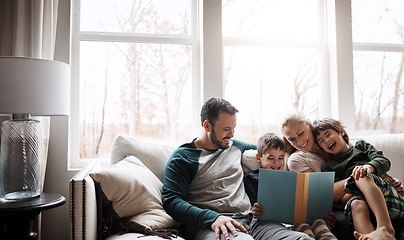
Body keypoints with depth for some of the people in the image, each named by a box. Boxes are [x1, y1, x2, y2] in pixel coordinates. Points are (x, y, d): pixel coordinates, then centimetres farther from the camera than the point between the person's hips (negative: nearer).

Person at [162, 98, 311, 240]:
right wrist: (213, 218, -21)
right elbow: (171, 201, -7)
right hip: (208, 225, -6)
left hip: (248, 220, 6)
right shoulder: (182, 157, 3)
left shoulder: (234, 146, 22)